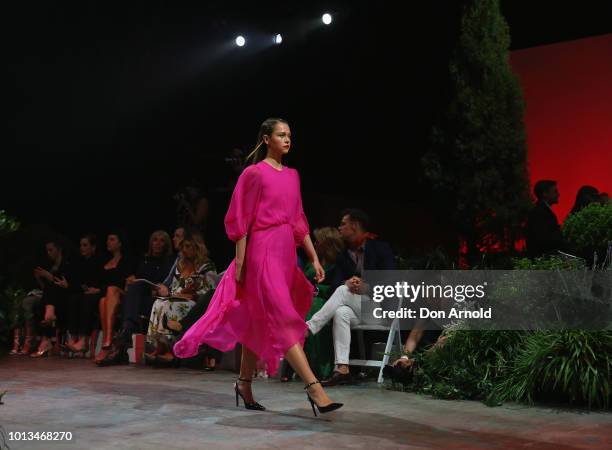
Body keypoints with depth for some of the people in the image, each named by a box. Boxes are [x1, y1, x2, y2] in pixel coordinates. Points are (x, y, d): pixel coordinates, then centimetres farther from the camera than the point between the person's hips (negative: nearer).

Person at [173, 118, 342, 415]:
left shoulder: (292, 175, 15)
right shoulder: (254, 173, -4)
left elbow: (299, 222, 16)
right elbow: (241, 220, -5)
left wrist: (314, 259, 12)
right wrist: (240, 263, -9)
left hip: (286, 252, 7)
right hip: (263, 251, -7)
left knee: (260, 323, 14)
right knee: (283, 321, -11)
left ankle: (244, 383, 25)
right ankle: (314, 388, -15)